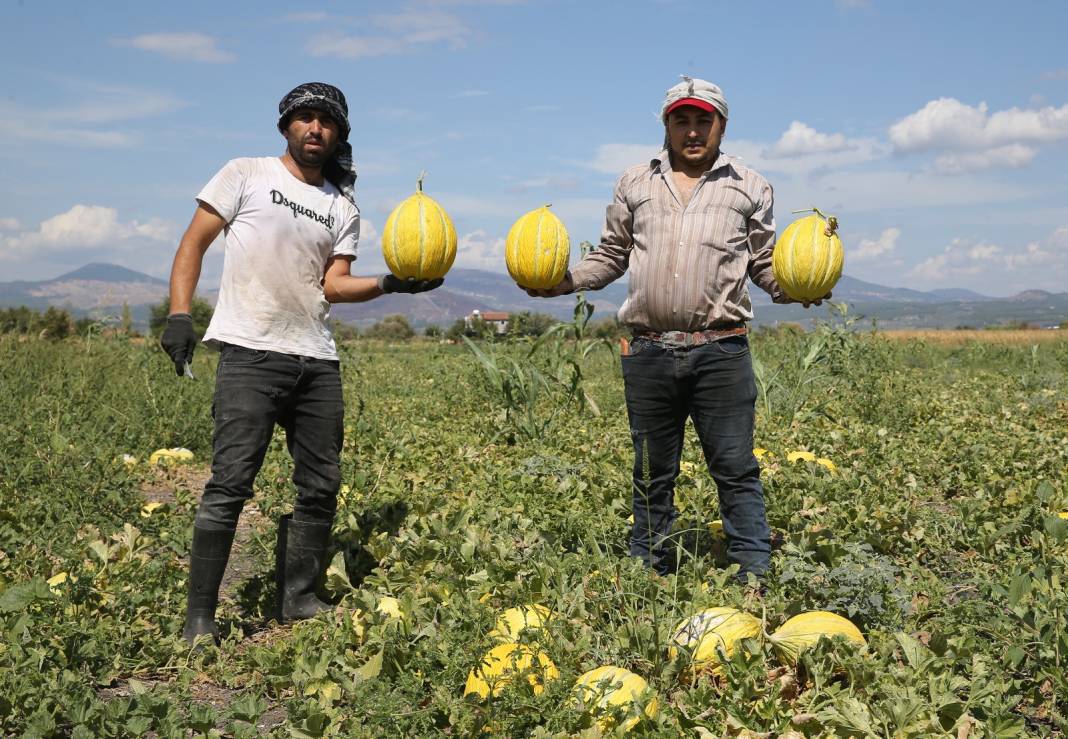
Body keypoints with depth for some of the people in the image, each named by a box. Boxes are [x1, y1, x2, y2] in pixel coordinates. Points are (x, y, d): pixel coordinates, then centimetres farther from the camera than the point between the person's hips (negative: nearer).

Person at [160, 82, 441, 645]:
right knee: (230, 484, -11)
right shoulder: (247, 175, 5)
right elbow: (194, 243, 3)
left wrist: (390, 284, -11)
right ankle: (198, 620, -2)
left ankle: (298, 604, 21)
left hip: (317, 361, 5)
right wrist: (179, 314, -9)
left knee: (321, 487, 7)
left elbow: (335, 285, 6)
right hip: (250, 352, -5)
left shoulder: (343, 207, 15)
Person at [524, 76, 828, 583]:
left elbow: (766, 264, 13)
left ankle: (754, 577, 8)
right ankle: (648, 576, 23)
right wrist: (565, 281, 2)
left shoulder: (749, 188, 11)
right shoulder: (634, 184, 15)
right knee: (651, 475, 12)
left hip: (721, 352, -2)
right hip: (648, 352, 2)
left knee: (735, 469, -1)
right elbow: (612, 255, 19)